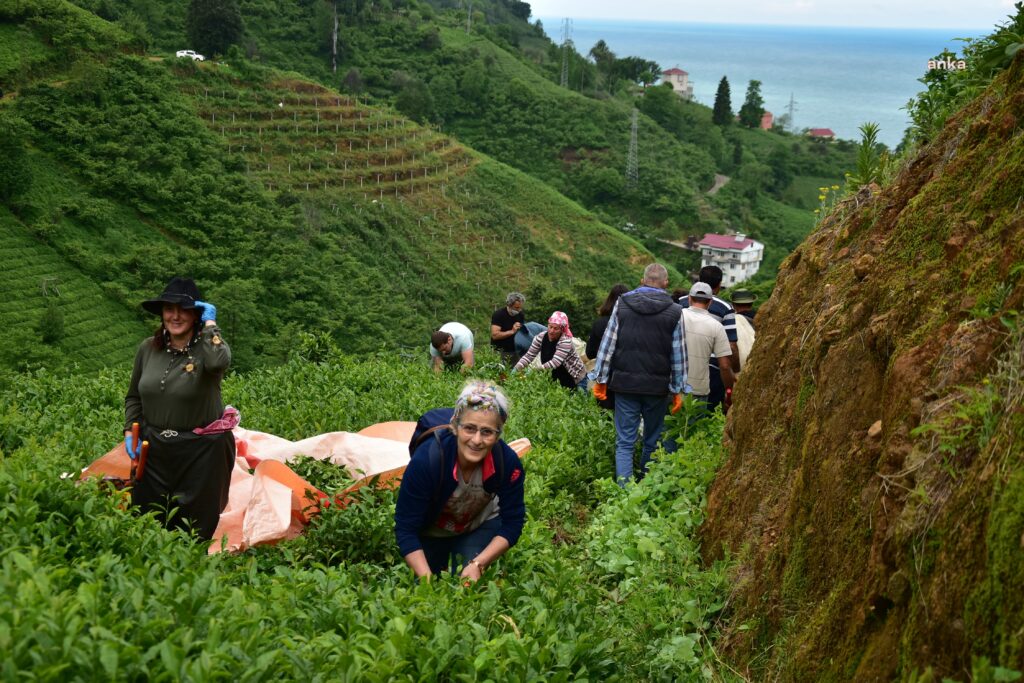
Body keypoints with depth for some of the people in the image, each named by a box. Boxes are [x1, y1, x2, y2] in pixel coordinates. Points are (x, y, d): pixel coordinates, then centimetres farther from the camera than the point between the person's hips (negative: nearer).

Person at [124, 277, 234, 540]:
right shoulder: (148, 349, 3)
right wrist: (130, 432, 4)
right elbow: (134, 397, 15)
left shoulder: (207, 347, -11)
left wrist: (210, 324, -25)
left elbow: (218, 362, -38)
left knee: (195, 525, 5)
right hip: (154, 449, 5)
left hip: (200, 452, -5)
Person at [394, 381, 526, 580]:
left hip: (481, 525, 1)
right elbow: (406, 529, -31)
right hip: (429, 531, -1)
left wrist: (478, 564, -32)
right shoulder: (427, 459, -40)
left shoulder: (509, 463, -33)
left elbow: (512, 523, -20)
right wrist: (427, 579, -40)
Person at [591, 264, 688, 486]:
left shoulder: (622, 304, 2)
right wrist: (677, 390, 8)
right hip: (657, 387, 0)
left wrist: (601, 379, 7)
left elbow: (607, 344, 2)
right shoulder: (674, 312, -1)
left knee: (624, 442, 3)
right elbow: (678, 355, 1)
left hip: (625, 384, 0)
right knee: (652, 441, 13)